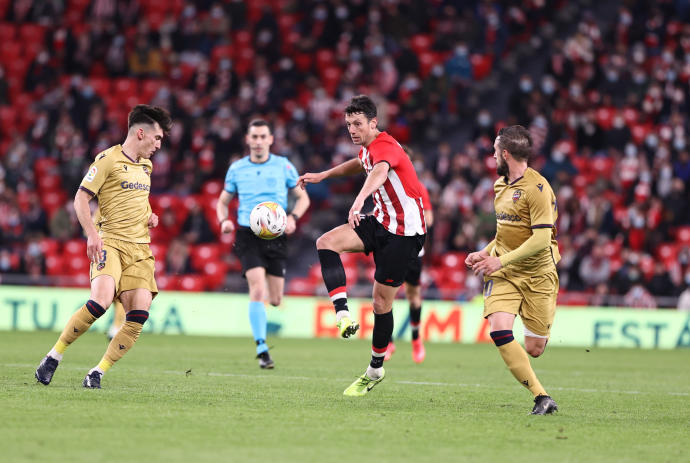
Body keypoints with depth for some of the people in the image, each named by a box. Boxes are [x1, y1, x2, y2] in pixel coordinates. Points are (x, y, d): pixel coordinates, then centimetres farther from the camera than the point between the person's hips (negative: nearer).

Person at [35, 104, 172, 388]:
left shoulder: (146, 166, 19)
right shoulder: (108, 159, -3)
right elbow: (81, 198, -6)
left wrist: (149, 215, 15)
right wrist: (92, 234, -18)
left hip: (140, 247, 7)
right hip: (110, 241, -7)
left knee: (139, 316, -11)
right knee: (100, 302, -27)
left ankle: (98, 373, -2)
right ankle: (54, 356, -9)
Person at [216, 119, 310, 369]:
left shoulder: (283, 166, 3)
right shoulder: (236, 169, 6)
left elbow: (303, 197, 10)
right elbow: (223, 201, 16)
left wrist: (293, 217, -9)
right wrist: (224, 221, -5)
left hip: (276, 236, 1)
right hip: (248, 235, -1)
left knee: (275, 300, 2)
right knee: (257, 289, -20)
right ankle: (262, 349, -18)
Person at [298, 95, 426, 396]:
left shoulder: (385, 146, -21)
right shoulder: (368, 148, 8)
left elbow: (380, 172, -46)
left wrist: (360, 199, -65)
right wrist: (323, 175, 30)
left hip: (405, 231, -9)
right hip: (381, 221, 9)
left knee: (382, 299, -3)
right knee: (326, 243, -15)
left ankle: (375, 370, 14)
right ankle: (343, 314, -25)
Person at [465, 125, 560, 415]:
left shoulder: (537, 188, -15)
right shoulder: (500, 185, 12)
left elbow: (541, 240, -21)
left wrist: (500, 260, -21)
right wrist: (485, 253, 10)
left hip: (537, 275, -6)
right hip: (504, 273, 6)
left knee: (534, 349, -3)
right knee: (499, 331, -20)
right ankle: (541, 398, -17)